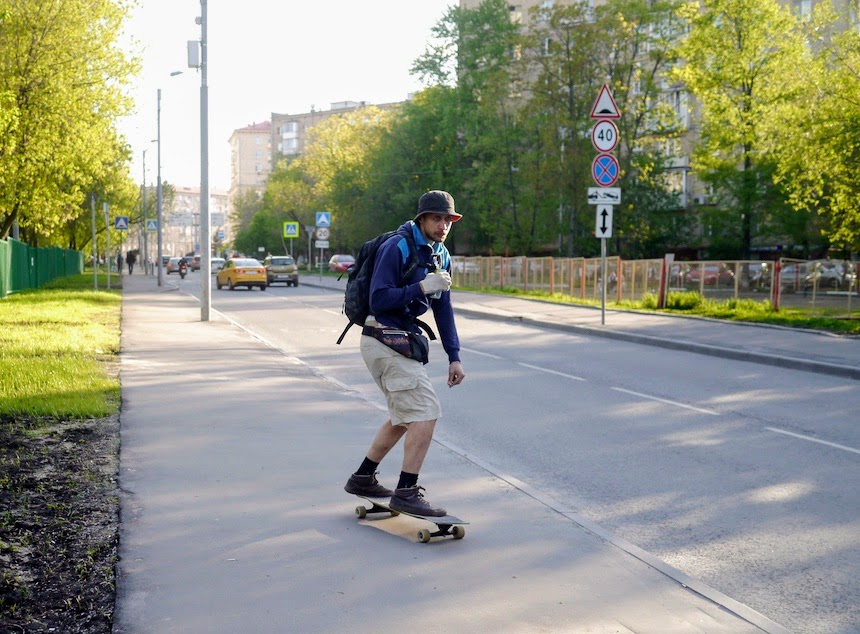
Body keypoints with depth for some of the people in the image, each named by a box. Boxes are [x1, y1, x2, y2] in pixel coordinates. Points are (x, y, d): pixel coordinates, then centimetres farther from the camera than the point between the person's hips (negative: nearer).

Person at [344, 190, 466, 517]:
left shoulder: (441, 256, 11)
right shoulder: (397, 248, -15)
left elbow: (443, 310, 13)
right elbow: (379, 300, -21)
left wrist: (454, 357, 9)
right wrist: (422, 287, -26)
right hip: (383, 340, -10)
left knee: (405, 416, 18)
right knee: (426, 412, -14)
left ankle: (363, 478, 30)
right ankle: (406, 492, -7)